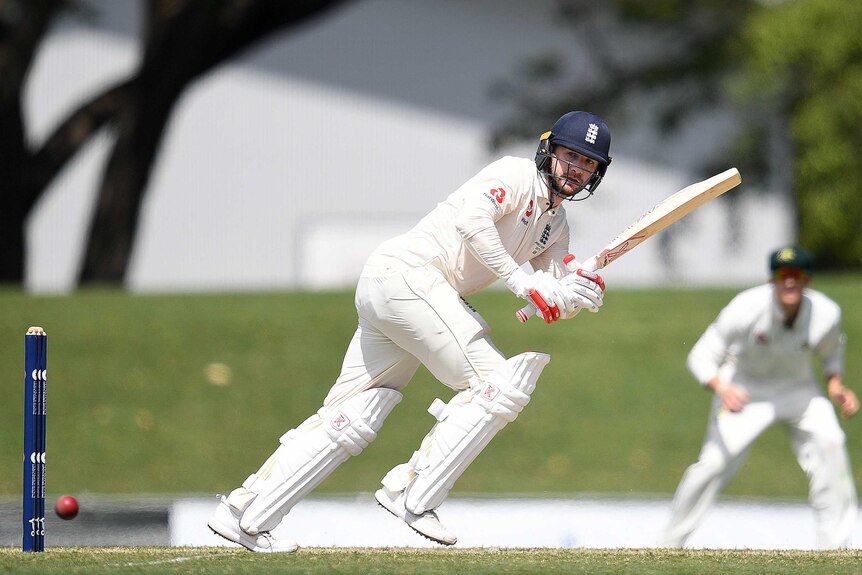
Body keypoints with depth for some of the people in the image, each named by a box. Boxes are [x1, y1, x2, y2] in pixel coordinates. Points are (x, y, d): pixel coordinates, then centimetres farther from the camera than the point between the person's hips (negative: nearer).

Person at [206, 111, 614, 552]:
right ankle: (412, 496, -12)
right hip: (407, 274, -9)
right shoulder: (518, 176, -7)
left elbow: (553, 307, 15)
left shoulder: (554, 225, 21)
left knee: (353, 420, 5)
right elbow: (472, 219, -25)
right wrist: (522, 282, -26)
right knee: (500, 385, -13)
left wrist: (579, 293, -7)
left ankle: (243, 512, 4)